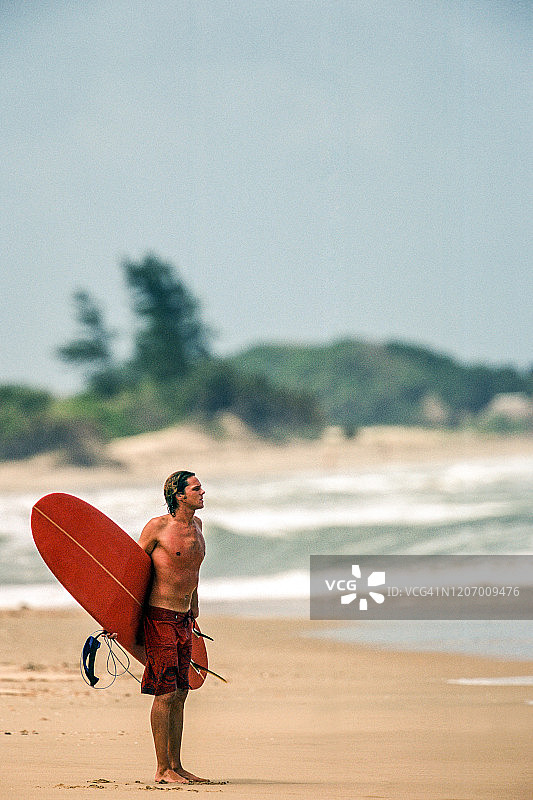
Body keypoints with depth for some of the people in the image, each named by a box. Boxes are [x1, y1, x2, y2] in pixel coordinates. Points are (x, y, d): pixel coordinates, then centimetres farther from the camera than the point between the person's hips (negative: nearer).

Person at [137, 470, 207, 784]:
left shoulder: (196, 525, 11)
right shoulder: (158, 527, -9)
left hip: (183, 620, 7)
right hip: (160, 618, -7)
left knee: (180, 694, 9)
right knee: (165, 693, -9)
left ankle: (176, 766, 14)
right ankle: (163, 770, -6)